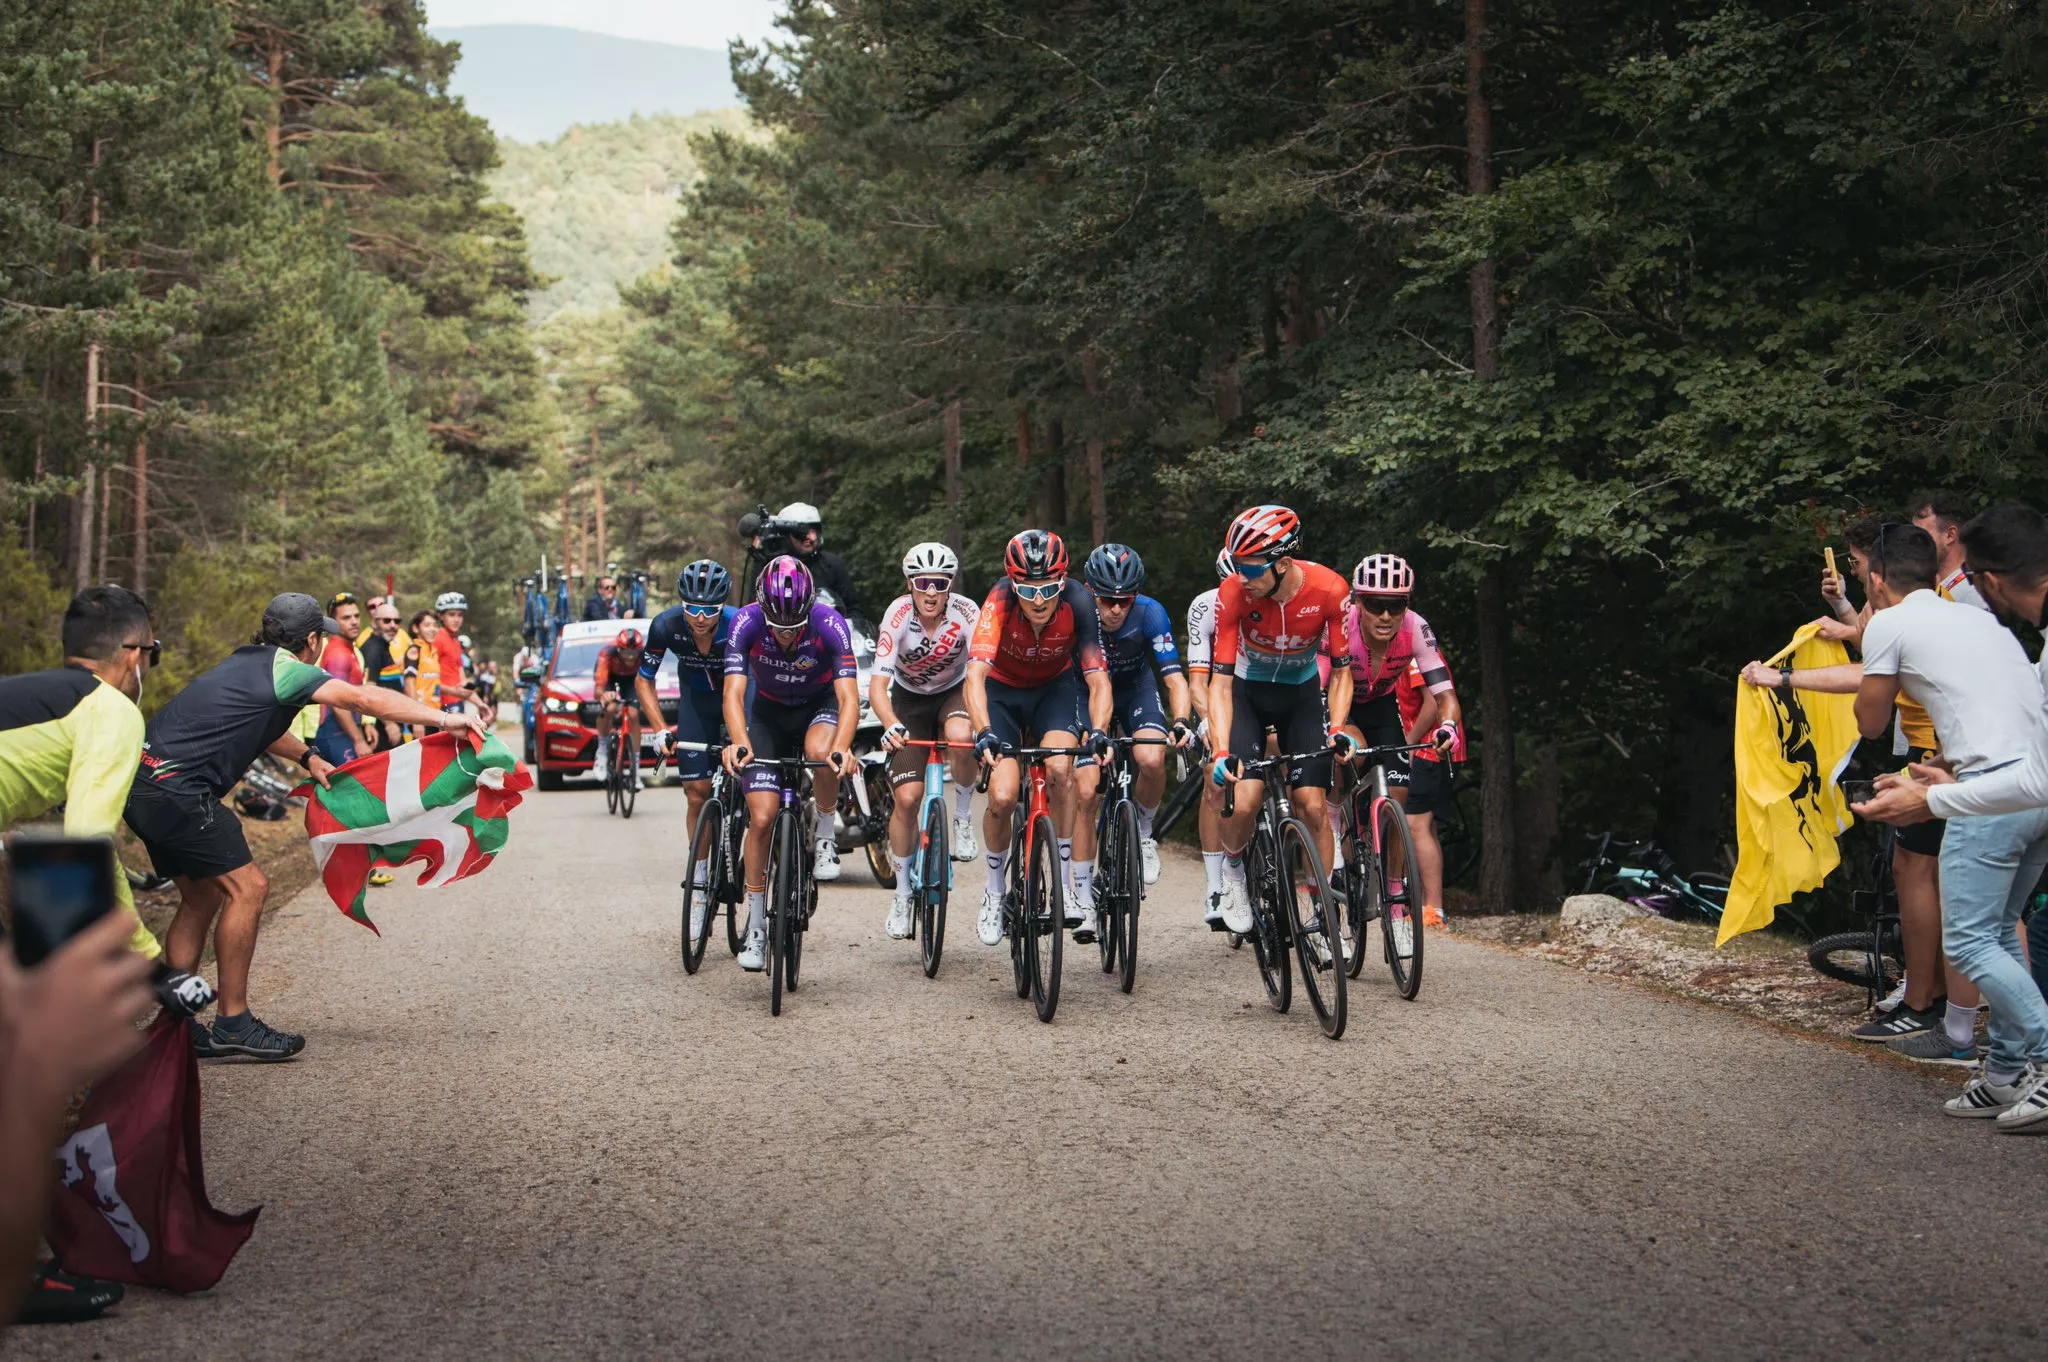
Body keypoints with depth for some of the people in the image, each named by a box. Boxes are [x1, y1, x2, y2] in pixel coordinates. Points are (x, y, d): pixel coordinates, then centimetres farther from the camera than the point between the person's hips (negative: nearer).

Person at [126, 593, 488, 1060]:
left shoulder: (248, 661, 18)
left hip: (145, 785, 10)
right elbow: (364, 698, -18)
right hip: (177, 789, -10)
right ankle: (232, 1023, -6)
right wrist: (443, 718, -17)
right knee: (246, 887, -8)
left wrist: (306, 757, 21)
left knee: (202, 895, 16)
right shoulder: (285, 670, -9)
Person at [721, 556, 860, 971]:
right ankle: (755, 925, 4)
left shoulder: (830, 624, -30)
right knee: (762, 816, -9)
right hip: (769, 711, 1)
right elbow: (734, 693, -34)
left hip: (819, 704, -1)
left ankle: (825, 837, -11)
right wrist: (740, 743, -53)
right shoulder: (746, 622, -27)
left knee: (820, 750, -38)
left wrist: (842, 747, -54)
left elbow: (849, 697, -36)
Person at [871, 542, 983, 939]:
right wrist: (891, 725, -51)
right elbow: (877, 685, -32)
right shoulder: (898, 615, -26)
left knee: (961, 736, -36)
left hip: (954, 692, 0)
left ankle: (963, 816, -9)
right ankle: (902, 891, 7)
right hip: (909, 700, 0)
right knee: (907, 796, -11)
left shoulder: (966, 612, -25)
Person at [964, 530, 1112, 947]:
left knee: (1059, 769, -28)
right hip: (1003, 690, 0)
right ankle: (995, 891, 12)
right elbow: (975, 676, -41)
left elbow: (1098, 679, -31)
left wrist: (1098, 732, -48)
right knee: (1002, 798, -16)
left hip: (1055, 687, 1)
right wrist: (984, 734, -56)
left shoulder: (1079, 603, -29)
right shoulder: (1000, 601, -33)